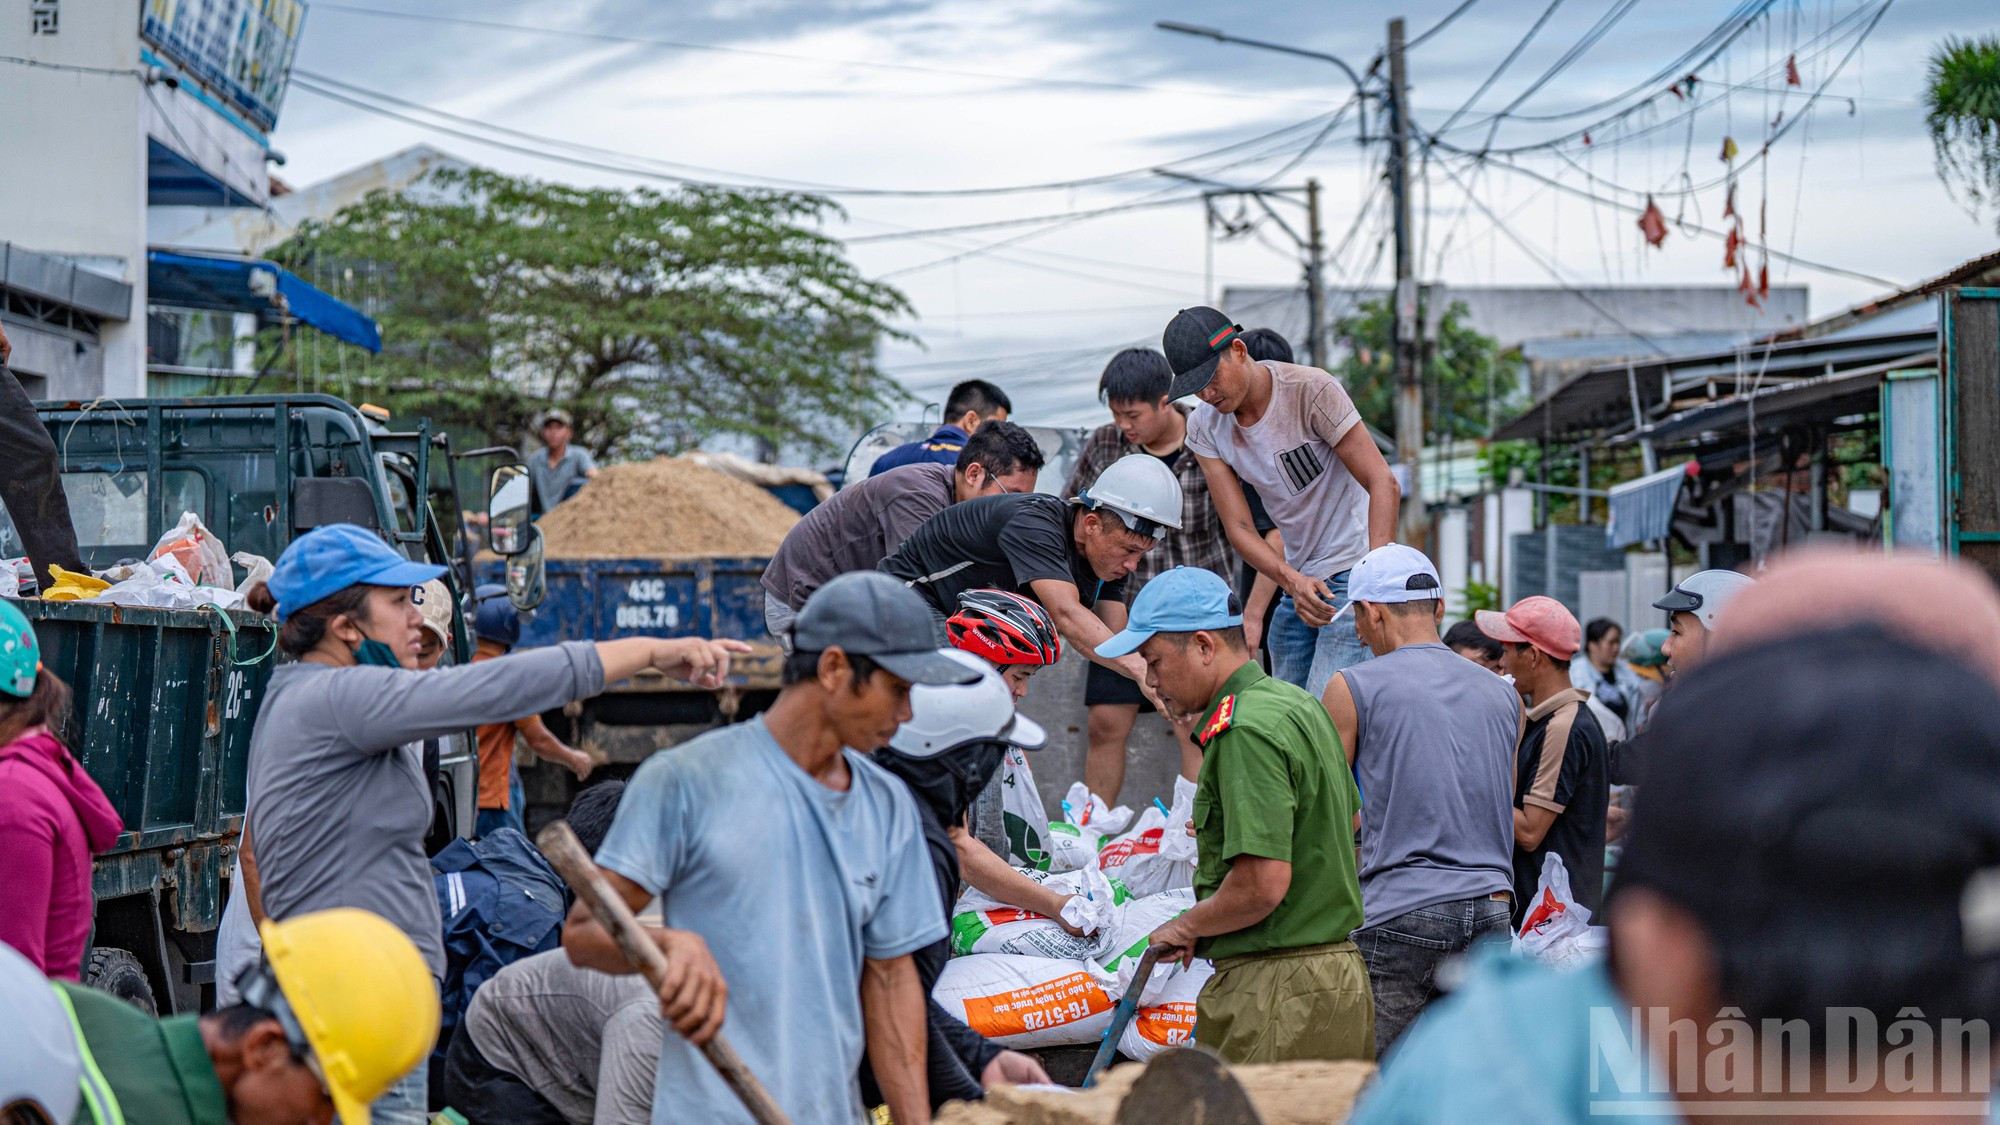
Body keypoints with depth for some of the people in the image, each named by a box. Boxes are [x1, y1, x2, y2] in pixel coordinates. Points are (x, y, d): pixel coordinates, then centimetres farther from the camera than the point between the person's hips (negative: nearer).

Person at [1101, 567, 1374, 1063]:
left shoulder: (1248, 731, -16)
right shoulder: (1299, 703, 14)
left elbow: (1263, 884, -23)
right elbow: (1351, 817, 31)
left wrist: (1187, 927, -5)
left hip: (1275, 994, -10)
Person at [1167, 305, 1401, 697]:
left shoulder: (1311, 390, -16)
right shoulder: (1204, 427, 1)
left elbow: (1384, 485, -19)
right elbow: (1239, 528, -4)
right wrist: (1293, 581, -24)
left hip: (1354, 572, -7)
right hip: (1297, 580, 7)